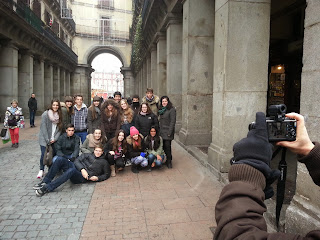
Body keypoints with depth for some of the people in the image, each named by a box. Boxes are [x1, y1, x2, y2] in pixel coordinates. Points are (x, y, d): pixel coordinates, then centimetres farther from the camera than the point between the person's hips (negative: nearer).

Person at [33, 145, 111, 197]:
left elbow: (107, 174, 16)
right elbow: (77, 160, 9)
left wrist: (97, 178, -4)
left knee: (71, 170, -39)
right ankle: (45, 182, -19)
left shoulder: (103, 162, 16)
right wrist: (82, 169, -10)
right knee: (60, 160, -20)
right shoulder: (88, 155, 22)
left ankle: (47, 188, -38)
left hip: (83, 177, -4)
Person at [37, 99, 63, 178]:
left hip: (54, 140, 3)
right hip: (44, 139, -3)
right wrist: (48, 140, -10)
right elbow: (44, 128, -9)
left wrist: (55, 138, -5)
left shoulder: (59, 115, 4)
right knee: (44, 154, -4)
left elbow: (60, 128, 4)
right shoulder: (45, 114, -8)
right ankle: (41, 170, 14)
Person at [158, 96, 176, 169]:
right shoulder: (161, 110, 15)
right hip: (161, 132, 6)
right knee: (163, 146, 6)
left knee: (167, 146, -6)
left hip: (167, 132, -6)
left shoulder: (171, 110, -7)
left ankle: (169, 162, 5)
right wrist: (159, 130, 11)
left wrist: (169, 132, -17)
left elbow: (172, 122, -12)